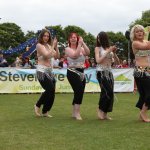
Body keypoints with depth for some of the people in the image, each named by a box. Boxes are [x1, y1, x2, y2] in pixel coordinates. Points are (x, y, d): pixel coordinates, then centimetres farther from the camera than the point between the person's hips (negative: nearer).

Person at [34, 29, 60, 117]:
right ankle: (38, 106, 3)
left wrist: (56, 46, -2)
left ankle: (45, 112, 15)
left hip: (49, 71, 7)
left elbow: (57, 56, 9)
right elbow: (47, 55, -18)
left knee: (51, 92, 2)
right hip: (42, 71, -7)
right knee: (50, 89, -17)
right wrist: (53, 46, -13)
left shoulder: (49, 45, 15)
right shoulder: (39, 45, -5)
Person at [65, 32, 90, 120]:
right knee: (79, 91, -18)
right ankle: (77, 112, -13)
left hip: (81, 72, 6)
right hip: (72, 72, -6)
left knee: (79, 92, 9)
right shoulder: (68, 49, 0)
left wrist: (83, 43, -9)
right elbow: (75, 55, -18)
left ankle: (74, 113, 21)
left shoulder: (81, 48, 13)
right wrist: (79, 44, -12)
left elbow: (88, 52, -7)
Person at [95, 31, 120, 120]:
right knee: (108, 92, -14)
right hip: (101, 73, -5)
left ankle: (105, 113, 9)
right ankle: (100, 109, 4)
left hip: (109, 72, 5)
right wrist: (108, 52, -14)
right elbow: (98, 61, -13)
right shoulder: (98, 48, 1)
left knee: (110, 93, 1)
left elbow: (118, 62, 9)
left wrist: (114, 53, -7)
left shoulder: (110, 48, 11)